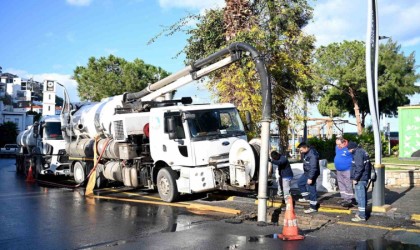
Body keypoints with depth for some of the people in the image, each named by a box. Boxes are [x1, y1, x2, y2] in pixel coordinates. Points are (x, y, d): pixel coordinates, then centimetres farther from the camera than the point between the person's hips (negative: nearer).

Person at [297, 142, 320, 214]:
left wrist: (310, 178, -29)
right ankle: (307, 198, 33)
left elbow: (313, 167, -29)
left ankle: (313, 207, 2)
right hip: (306, 172, 10)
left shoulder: (312, 155, -28)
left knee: (311, 189, -6)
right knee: (300, 182, 22)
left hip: (312, 173, -10)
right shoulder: (305, 153, 3)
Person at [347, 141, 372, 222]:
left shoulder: (358, 154, -17)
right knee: (363, 196, 17)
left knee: (360, 197, -6)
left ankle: (361, 216, -3)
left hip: (360, 179, -11)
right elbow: (368, 165, 21)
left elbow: (359, 167, -23)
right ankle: (362, 213, 27)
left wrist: (355, 178, -18)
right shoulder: (363, 152, 15)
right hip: (365, 178, 11)